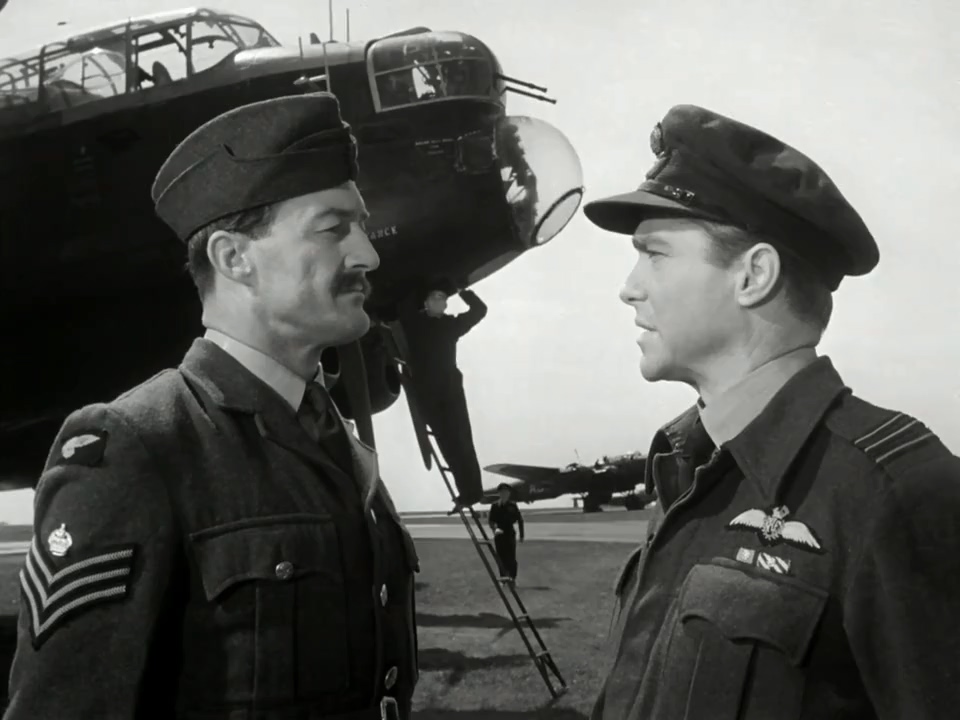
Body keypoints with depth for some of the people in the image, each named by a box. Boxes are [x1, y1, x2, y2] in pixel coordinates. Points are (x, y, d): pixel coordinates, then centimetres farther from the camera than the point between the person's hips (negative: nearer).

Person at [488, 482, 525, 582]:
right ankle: (504, 577, -2)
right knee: (501, 557, -4)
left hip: (510, 534, 0)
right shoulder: (495, 506, 2)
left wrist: (521, 535, 7)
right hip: (499, 535, 0)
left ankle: (513, 577, 7)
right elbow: (491, 521, -1)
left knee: (511, 557, -1)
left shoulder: (512, 505, 2)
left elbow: (520, 520, 8)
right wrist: (495, 528, -21)